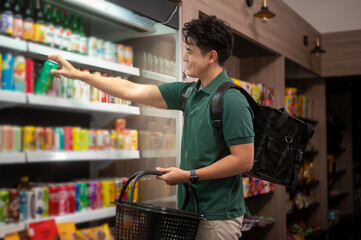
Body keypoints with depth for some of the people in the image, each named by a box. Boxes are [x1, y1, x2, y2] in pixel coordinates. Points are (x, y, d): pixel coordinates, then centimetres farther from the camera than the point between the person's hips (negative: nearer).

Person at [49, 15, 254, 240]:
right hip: (191, 210, 7)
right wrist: (78, 74, 10)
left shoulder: (232, 101, -17)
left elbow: (244, 160, -20)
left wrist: (189, 176, -15)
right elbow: (133, 91, 8)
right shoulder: (189, 93, 6)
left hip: (218, 217, -7)